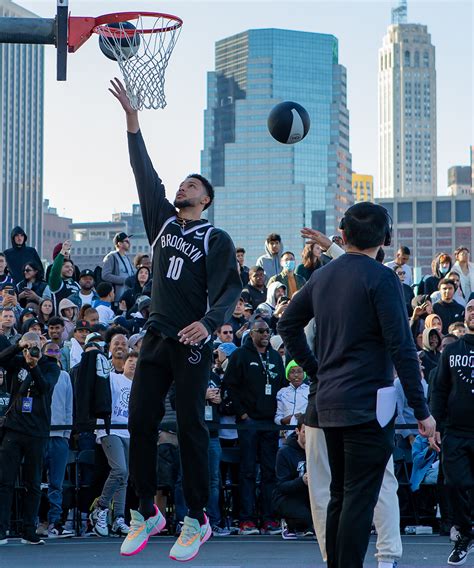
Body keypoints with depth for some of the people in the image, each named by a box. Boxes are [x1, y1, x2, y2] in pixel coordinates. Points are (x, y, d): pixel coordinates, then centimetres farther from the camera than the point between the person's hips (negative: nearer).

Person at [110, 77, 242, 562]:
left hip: (192, 343, -5)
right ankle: (146, 514, 11)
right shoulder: (163, 222, 13)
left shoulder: (217, 240, -1)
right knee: (140, 423, 1)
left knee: (191, 429, -4)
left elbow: (229, 289, -9)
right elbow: (145, 173, 9)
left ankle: (196, 521, 1)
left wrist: (209, 322, -28)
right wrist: (132, 119, 4)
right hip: (156, 339, 5)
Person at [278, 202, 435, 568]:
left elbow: (288, 324, 20)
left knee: (340, 494, 16)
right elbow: (401, 346, -15)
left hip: (329, 401, 7)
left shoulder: (323, 276, 10)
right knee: (360, 496, -6)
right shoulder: (381, 278, -11)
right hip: (369, 402, -7)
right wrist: (421, 410, -13)